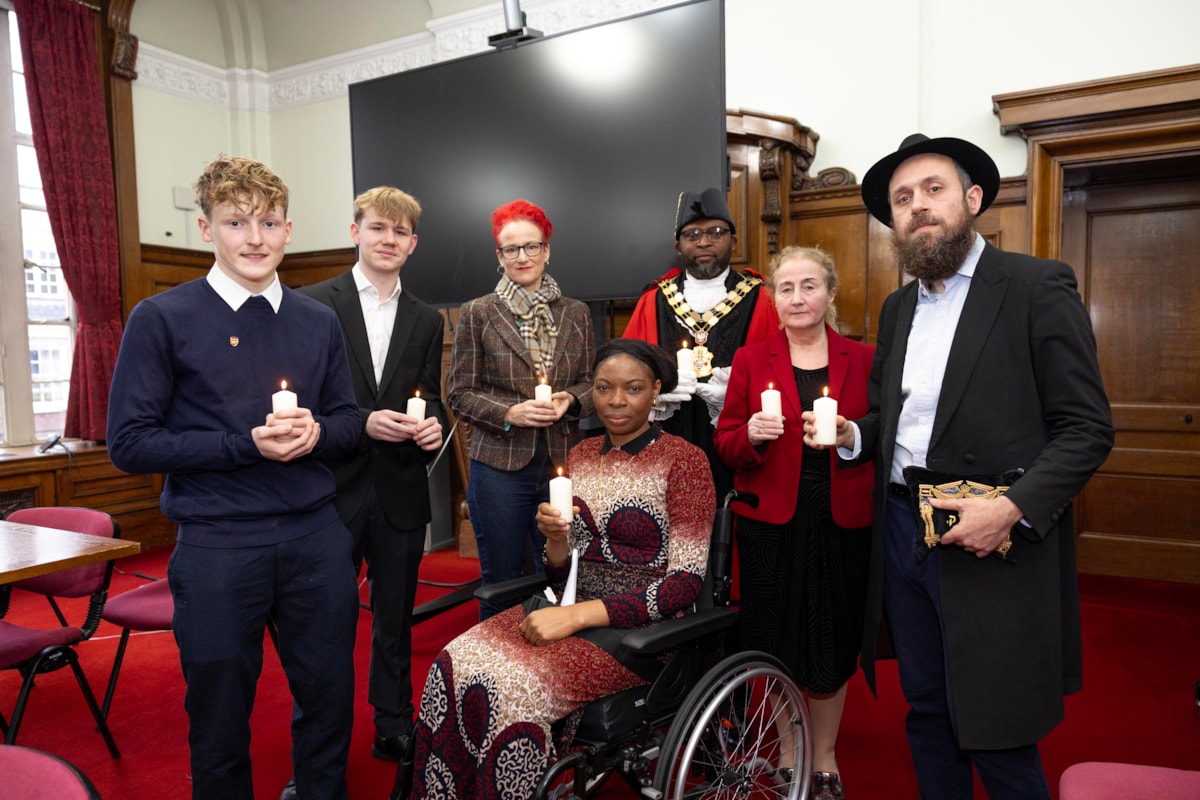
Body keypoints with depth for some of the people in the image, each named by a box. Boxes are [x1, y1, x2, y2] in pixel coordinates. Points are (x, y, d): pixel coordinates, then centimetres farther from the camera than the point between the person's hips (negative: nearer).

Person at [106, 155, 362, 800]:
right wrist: (246, 443, -16)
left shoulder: (318, 322, 7)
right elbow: (129, 443, -6)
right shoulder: (161, 319, -4)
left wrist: (315, 433, -10)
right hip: (216, 546, -3)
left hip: (315, 536, 3)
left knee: (329, 700, 15)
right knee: (220, 717, 14)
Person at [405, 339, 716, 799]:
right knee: (455, 664, -19)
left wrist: (577, 615, -18)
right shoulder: (580, 456, 10)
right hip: (574, 611, 5)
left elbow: (686, 581, -13)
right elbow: (561, 574, 14)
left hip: (641, 627, -5)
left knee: (513, 685, -27)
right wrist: (555, 539, -11)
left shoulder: (682, 460, -8)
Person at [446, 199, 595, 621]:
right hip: (500, 465, -2)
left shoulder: (576, 314, 9)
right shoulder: (477, 314, 1)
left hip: (562, 461, 2)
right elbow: (459, 393, 0)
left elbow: (593, 381, 12)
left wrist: (570, 399, -9)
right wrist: (510, 413, -15)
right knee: (501, 584, 8)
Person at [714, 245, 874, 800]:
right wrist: (751, 435, -18)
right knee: (774, 642, 6)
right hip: (770, 522, 0)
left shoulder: (864, 360, 4)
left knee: (834, 643, 9)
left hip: (842, 524, 1)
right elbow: (725, 443, 3)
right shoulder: (751, 360, 3)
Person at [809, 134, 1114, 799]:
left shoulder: (1038, 287, -6)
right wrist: (851, 434, -1)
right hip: (903, 536, 6)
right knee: (926, 712, 17)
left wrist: (1014, 508, -21)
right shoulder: (897, 308, 13)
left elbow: (1087, 427, -9)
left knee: (995, 733, 4)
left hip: (998, 545, -6)